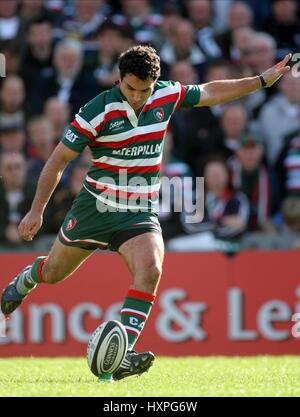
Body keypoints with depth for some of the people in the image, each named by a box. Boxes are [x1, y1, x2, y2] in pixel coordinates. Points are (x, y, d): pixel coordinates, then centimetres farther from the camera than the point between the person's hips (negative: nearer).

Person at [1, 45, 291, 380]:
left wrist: (264, 79, 12)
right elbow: (59, 160, -9)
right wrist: (37, 210, -10)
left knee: (150, 271, -25)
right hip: (96, 206, -2)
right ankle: (27, 279, 53)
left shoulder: (167, 95, -5)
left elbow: (210, 93, 14)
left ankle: (120, 355, -28)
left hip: (141, 212, 2)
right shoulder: (97, 112, -17)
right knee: (54, 272, 15)